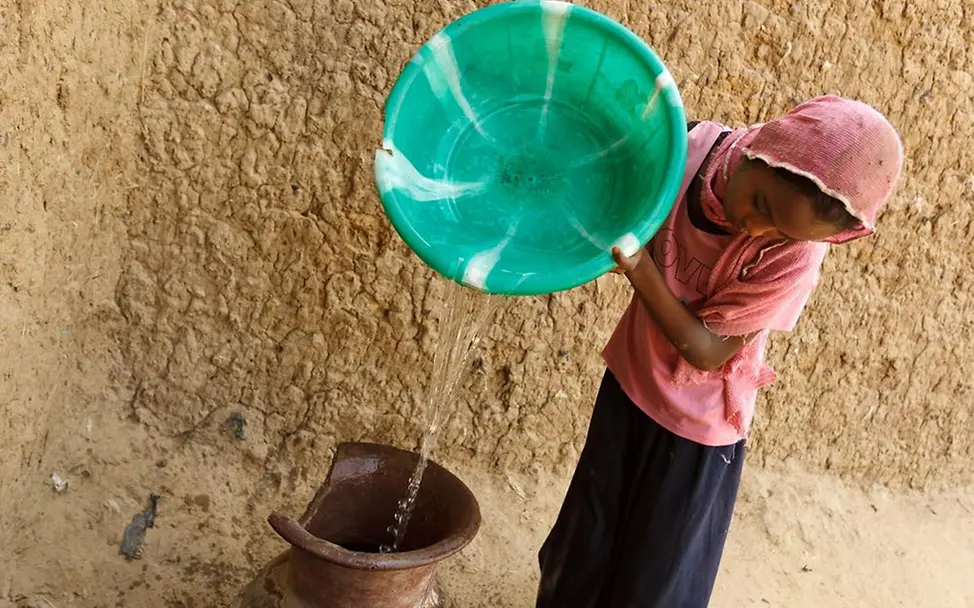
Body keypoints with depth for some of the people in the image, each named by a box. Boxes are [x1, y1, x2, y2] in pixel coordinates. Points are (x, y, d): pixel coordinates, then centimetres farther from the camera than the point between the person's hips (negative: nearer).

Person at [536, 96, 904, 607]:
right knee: (585, 547, 22)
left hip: (697, 421, -4)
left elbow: (706, 350, -27)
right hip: (632, 382, 4)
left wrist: (639, 267, -39)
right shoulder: (690, 148, -21)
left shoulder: (794, 256, -31)